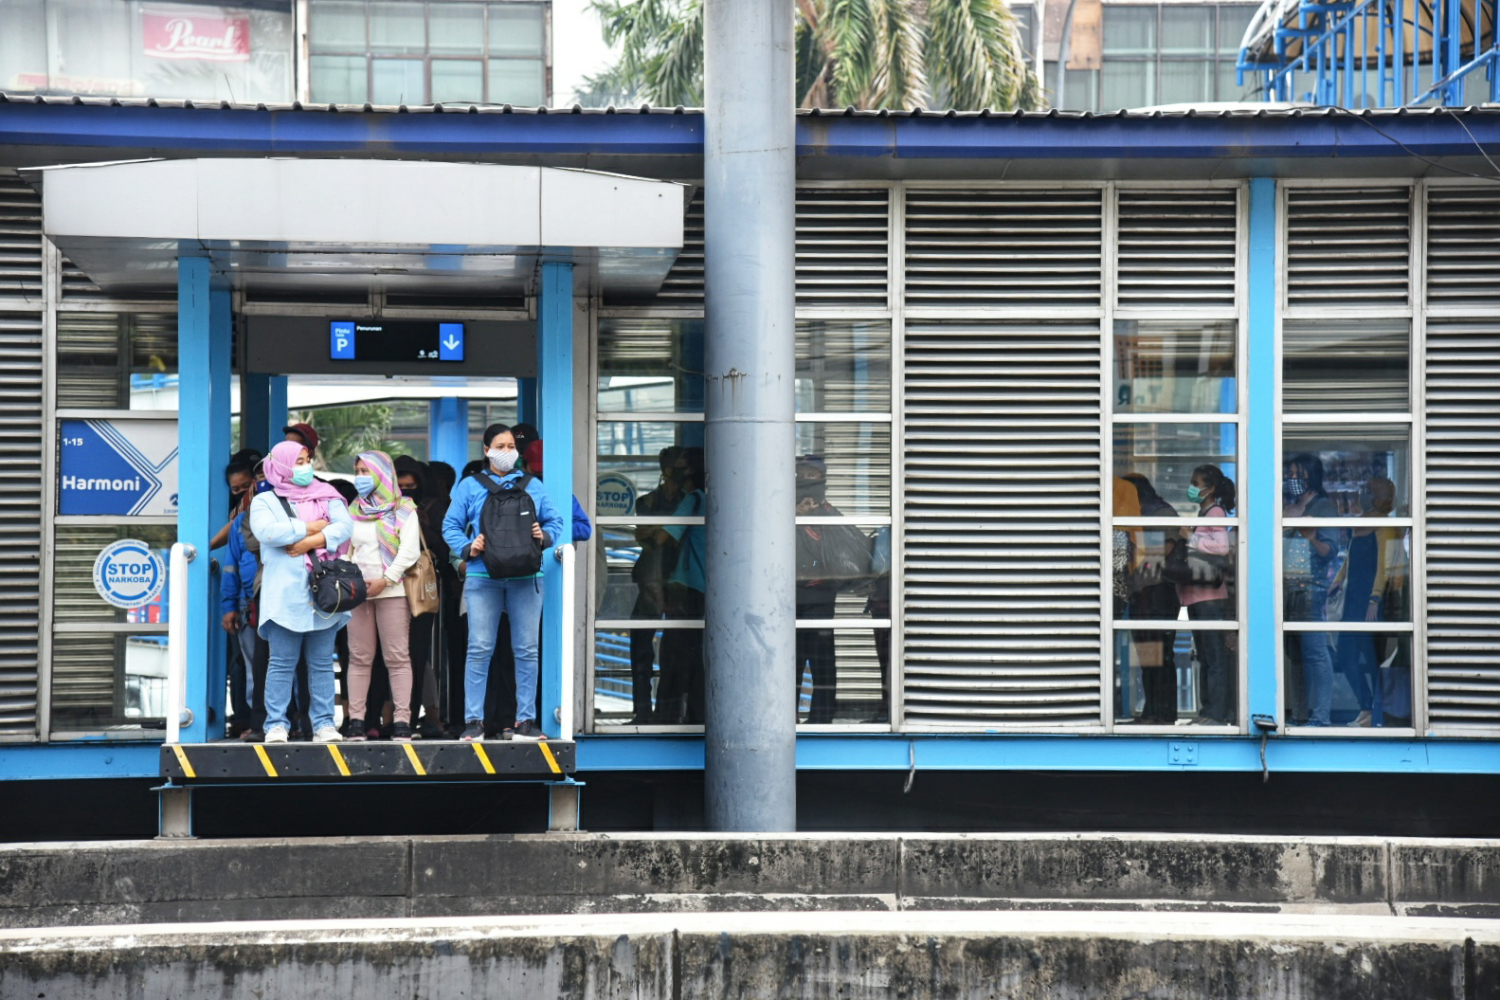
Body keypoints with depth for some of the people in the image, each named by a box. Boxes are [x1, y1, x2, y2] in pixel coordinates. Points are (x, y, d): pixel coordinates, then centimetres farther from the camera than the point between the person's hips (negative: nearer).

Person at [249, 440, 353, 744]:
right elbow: (266, 531, -11)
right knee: (282, 662, -4)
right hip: (285, 594, -2)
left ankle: (324, 724, 4)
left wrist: (312, 542, -11)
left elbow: (345, 526, 1)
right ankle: (276, 725, -1)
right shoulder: (264, 501, 9)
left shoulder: (326, 497, 17)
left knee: (322, 662, 3)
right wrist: (310, 528, -5)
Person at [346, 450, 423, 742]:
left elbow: (410, 551, -5)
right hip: (356, 592, 4)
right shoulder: (353, 511, 19)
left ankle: (402, 720, -8)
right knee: (359, 658, 1)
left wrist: (384, 581, -12)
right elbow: (345, 549, 16)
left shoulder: (403, 509, 4)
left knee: (397, 657, -7)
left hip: (392, 590, -4)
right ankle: (356, 720, 1)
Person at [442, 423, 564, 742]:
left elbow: (555, 521, 14)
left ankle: (525, 719, 9)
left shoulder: (532, 486, 14)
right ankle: (473, 721, 0)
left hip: (526, 578, 2)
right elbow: (450, 526, 6)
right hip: (483, 578, -2)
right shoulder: (470, 486, 9)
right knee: (479, 649, -4)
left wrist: (545, 536, -7)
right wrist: (468, 548, -10)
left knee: (527, 650, 3)